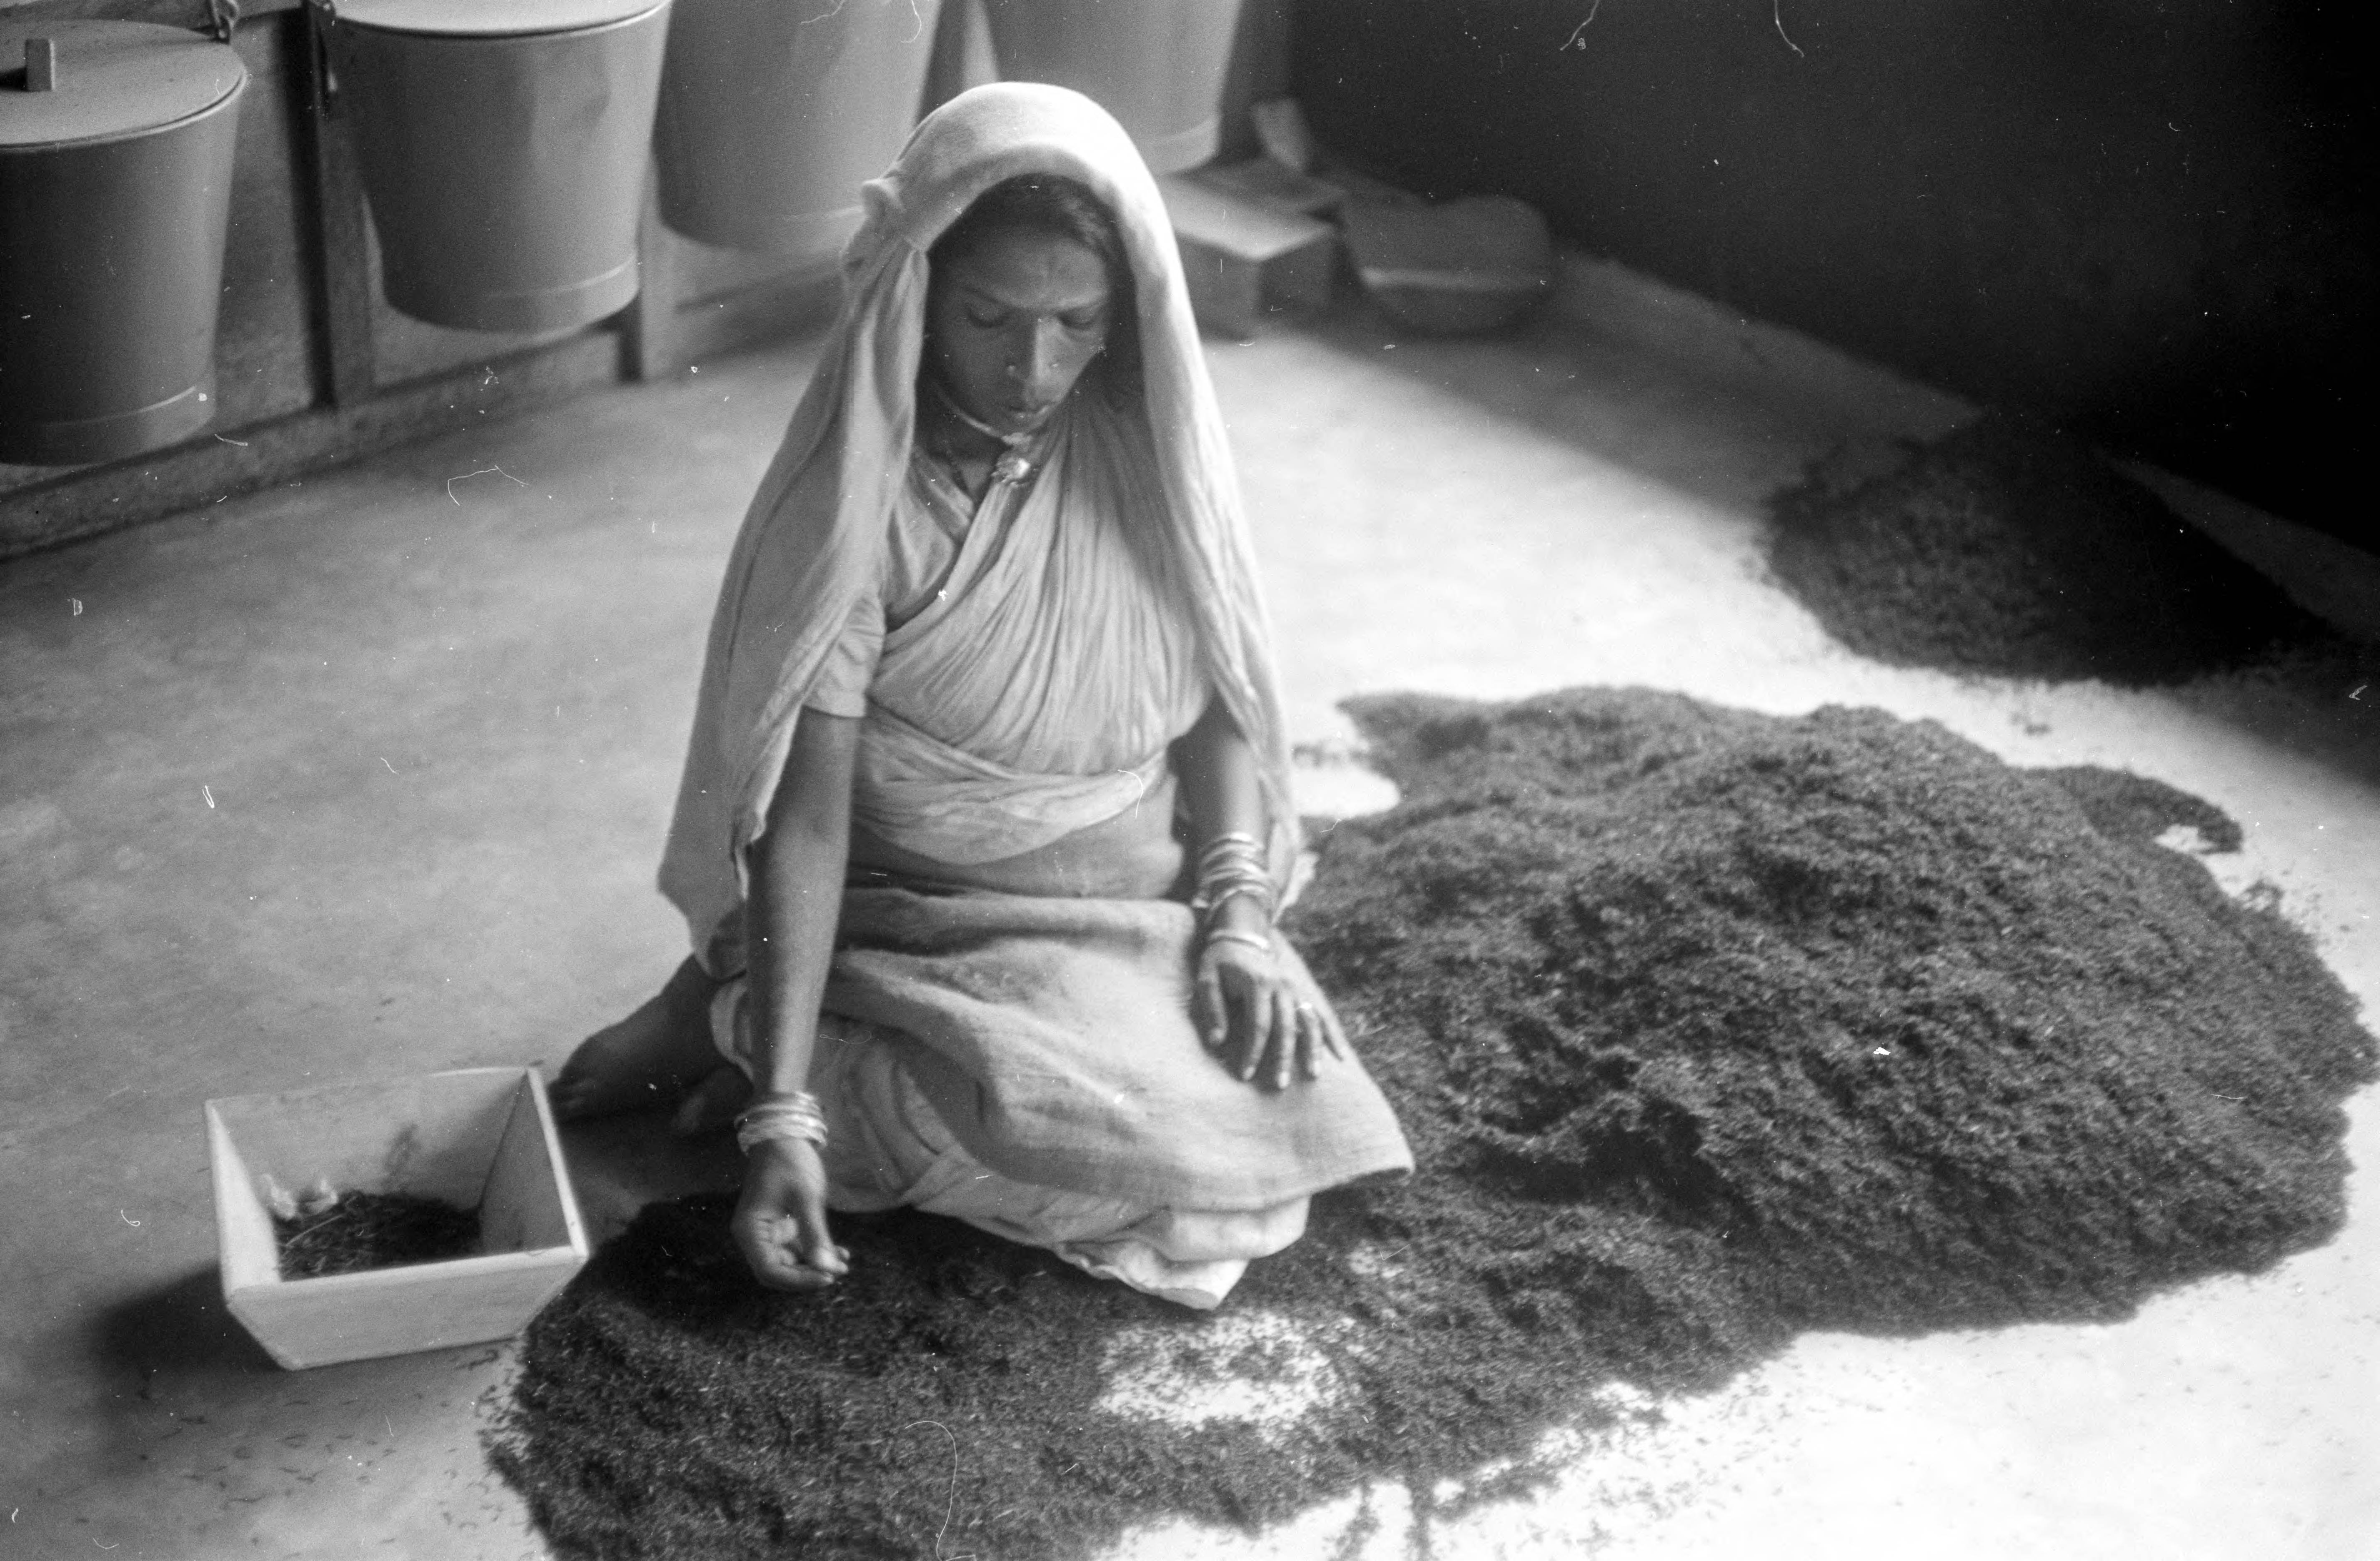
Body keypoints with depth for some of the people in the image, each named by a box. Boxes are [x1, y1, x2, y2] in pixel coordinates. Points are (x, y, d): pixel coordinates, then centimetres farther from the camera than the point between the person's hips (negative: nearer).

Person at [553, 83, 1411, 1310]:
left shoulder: (1146, 452, -5)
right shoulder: (853, 505, -19)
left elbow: (1217, 705, 4)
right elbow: (804, 821, -21)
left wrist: (1239, 915, -13)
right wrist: (782, 1113, -28)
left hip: (1137, 917, 6)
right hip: (932, 932, -6)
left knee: (1272, 1122, -19)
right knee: (1154, 1145, -29)